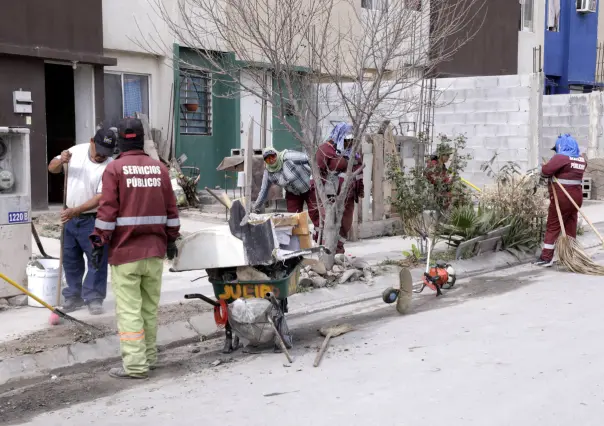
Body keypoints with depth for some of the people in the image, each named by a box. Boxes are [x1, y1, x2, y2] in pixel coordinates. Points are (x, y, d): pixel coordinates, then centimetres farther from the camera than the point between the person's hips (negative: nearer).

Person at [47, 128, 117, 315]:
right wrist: (61, 161, -19)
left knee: (97, 259, -2)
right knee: (70, 259, 12)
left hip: (94, 220, -5)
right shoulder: (77, 150, -3)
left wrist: (76, 211, -31)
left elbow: (100, 198, -22)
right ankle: (73, 296, 24)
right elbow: (52, 168, 5)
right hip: (70, 217, 5)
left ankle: (94, 298, 9)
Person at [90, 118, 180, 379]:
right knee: (150, 306, 13)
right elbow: (171, 209, 10)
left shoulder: (115, 168, -6)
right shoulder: (159, 168, 7)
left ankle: (135, 365, -4)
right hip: (156, 250, 5)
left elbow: (108, 210, -10)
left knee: (129, 309, -3)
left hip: (126, 251, -5)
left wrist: (99, 242, -3)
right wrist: (171, 239, 20)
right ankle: (149, 357, 22)